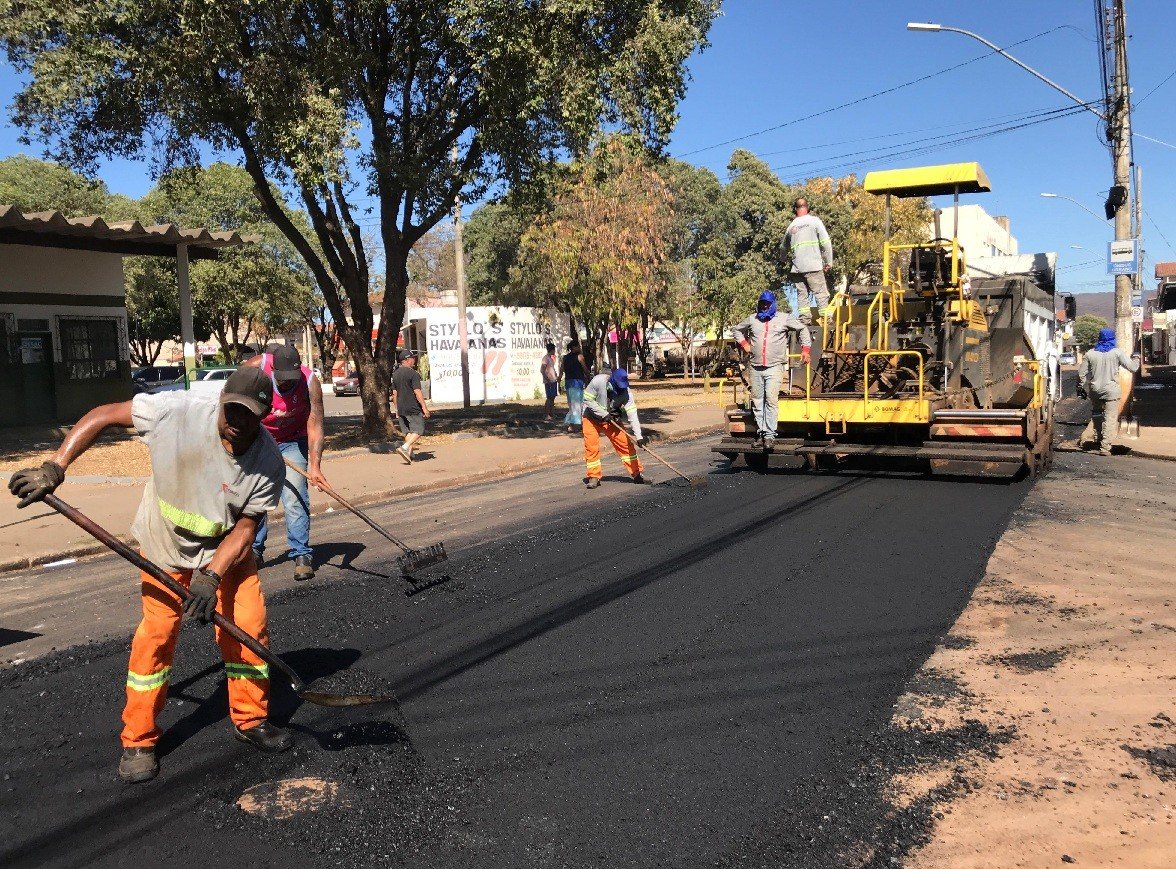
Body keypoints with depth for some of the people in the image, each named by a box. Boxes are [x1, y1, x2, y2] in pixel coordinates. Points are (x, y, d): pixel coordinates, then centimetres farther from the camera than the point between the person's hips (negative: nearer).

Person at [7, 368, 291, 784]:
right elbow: (103, 415, -17)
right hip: (166, 546, -1)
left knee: (249, 626, -5)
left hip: (227, 548, 1)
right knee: (155, 635, -4)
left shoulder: (269, 463, -26)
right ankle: (138, 741, 14)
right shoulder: (176, 410, -29)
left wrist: (210, 577, -31)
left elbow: (245, 528, -20)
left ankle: (250, 719, 18)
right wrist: (54, 467, -23)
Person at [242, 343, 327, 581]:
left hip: (292, 442, -2)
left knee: (295, 497, -12)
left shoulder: (310, 383, -26)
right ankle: (254, 549, 21)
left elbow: (315, 428, -27)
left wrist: (315, 467, -36)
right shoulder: (256, 366, -23)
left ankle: (302, 555, -6)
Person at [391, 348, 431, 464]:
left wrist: (397, 409, 21)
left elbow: (394, 393, 15)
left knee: (407, 432, 13)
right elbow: (417, 392, -18)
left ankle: (409, 453, 12)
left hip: (401, 409, 7)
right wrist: (424, 407, -15)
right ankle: (404, 447, -18)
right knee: (418, 430, -2)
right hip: (413, 408, -7)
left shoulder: (395, 374, 11)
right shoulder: (413, 373, -12)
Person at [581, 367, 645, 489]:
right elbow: (587, 399, -20)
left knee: (625, 443, -2)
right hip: (591, 417, -2)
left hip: (610, 419, 2)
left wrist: (639, 436, -32)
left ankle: (636, 474, 9)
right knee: (591, 447, -8)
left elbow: (632, 414, -25)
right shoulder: (598, 381, -28)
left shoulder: (626, 391, -21)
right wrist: (603, 414, -26)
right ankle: (594, 477, 8)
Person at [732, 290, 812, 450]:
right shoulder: (752, 319, 13)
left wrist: (805, 349, 8)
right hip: (755, 368, 4)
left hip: (774, 367, -4)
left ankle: (770, 435, -14)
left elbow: (803, 329, 14)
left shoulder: (784, 319, 5)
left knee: (771, 399, -14)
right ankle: (761, 432, 15)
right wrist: (744, 344, 14)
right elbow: (737, 330, 29)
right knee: (757, 401, 6)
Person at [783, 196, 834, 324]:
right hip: (814, 266, -4)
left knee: (802, 294, 7)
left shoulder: (791, 226, 13)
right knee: (821, 293, -2)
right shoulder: (814, 220, 1)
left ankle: (805, 319, 2)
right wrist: (829, 262, 3)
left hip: (797, 267, 4)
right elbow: (825, 242, -3)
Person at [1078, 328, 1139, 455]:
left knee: (1097, 414, 24)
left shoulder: (1090, 353, 3)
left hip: (1094, 391, 3)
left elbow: (1082, 373, 5)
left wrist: (1081, 388, 16)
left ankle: (1098, 438, 31)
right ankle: (1105, 447, -10)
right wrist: (1136, 357, 16)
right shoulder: (1117, 353, -5)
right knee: (1110, 418, -2)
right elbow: (1133, 368, -4)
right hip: (1111, 390, -3)